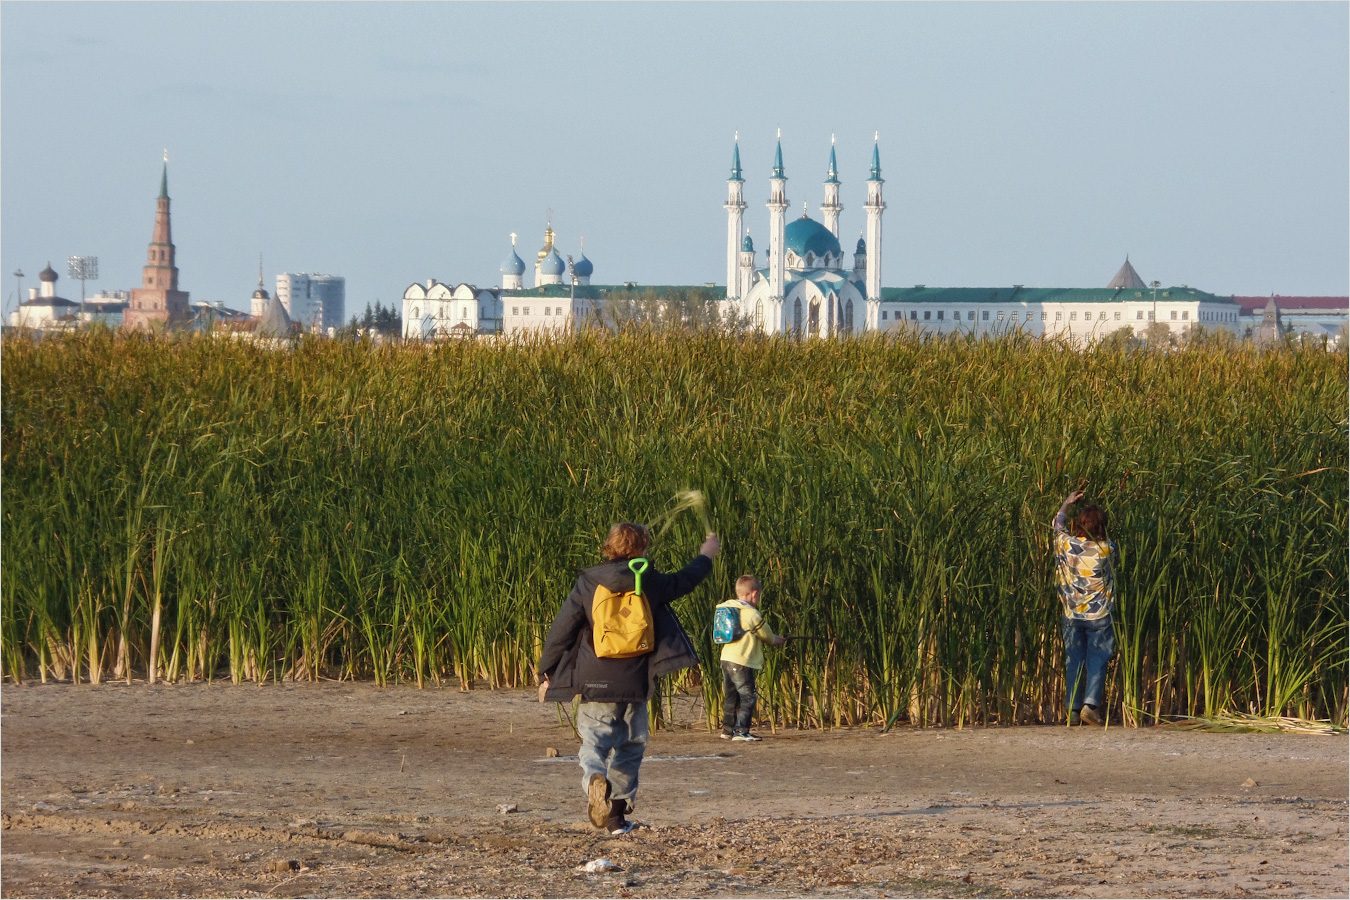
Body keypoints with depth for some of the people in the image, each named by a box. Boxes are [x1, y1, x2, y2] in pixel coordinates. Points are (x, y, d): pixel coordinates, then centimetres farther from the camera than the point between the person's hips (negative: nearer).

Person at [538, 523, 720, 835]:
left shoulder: (589, 583, -3)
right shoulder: (648, 582, 1)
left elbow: (562, 628, -2)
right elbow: (683, 581, 21)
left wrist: (548, 672, 8)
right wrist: (705, 556, 41)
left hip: (596, 682, -1)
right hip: (635, 683, 1)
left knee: (594, 742, 0)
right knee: (630, 747, 14)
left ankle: (594, 778, -33)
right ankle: (618, 815, 14)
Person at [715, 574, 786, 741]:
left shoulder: (727, 608, 12)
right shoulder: (751, 614, -12)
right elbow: (766, 635, 0)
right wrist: (775, 640, 24)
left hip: (726, 659, 8)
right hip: (742, 662, -8)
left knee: (731, 696, 17)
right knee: (748, 697, -5)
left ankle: (728, 729, 22)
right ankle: (741, 731, -11)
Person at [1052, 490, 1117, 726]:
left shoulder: (1065, 544, -7)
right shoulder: (1106, 549, -13)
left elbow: (1057, 525, 15)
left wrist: (1067, 503, 28)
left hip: (1071, 615, 3)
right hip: (1099, 615, -2)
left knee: (1073, 661, 9)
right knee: (1097, 660, 2)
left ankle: (1072, 709, 8)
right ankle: (1091, 704, -12)